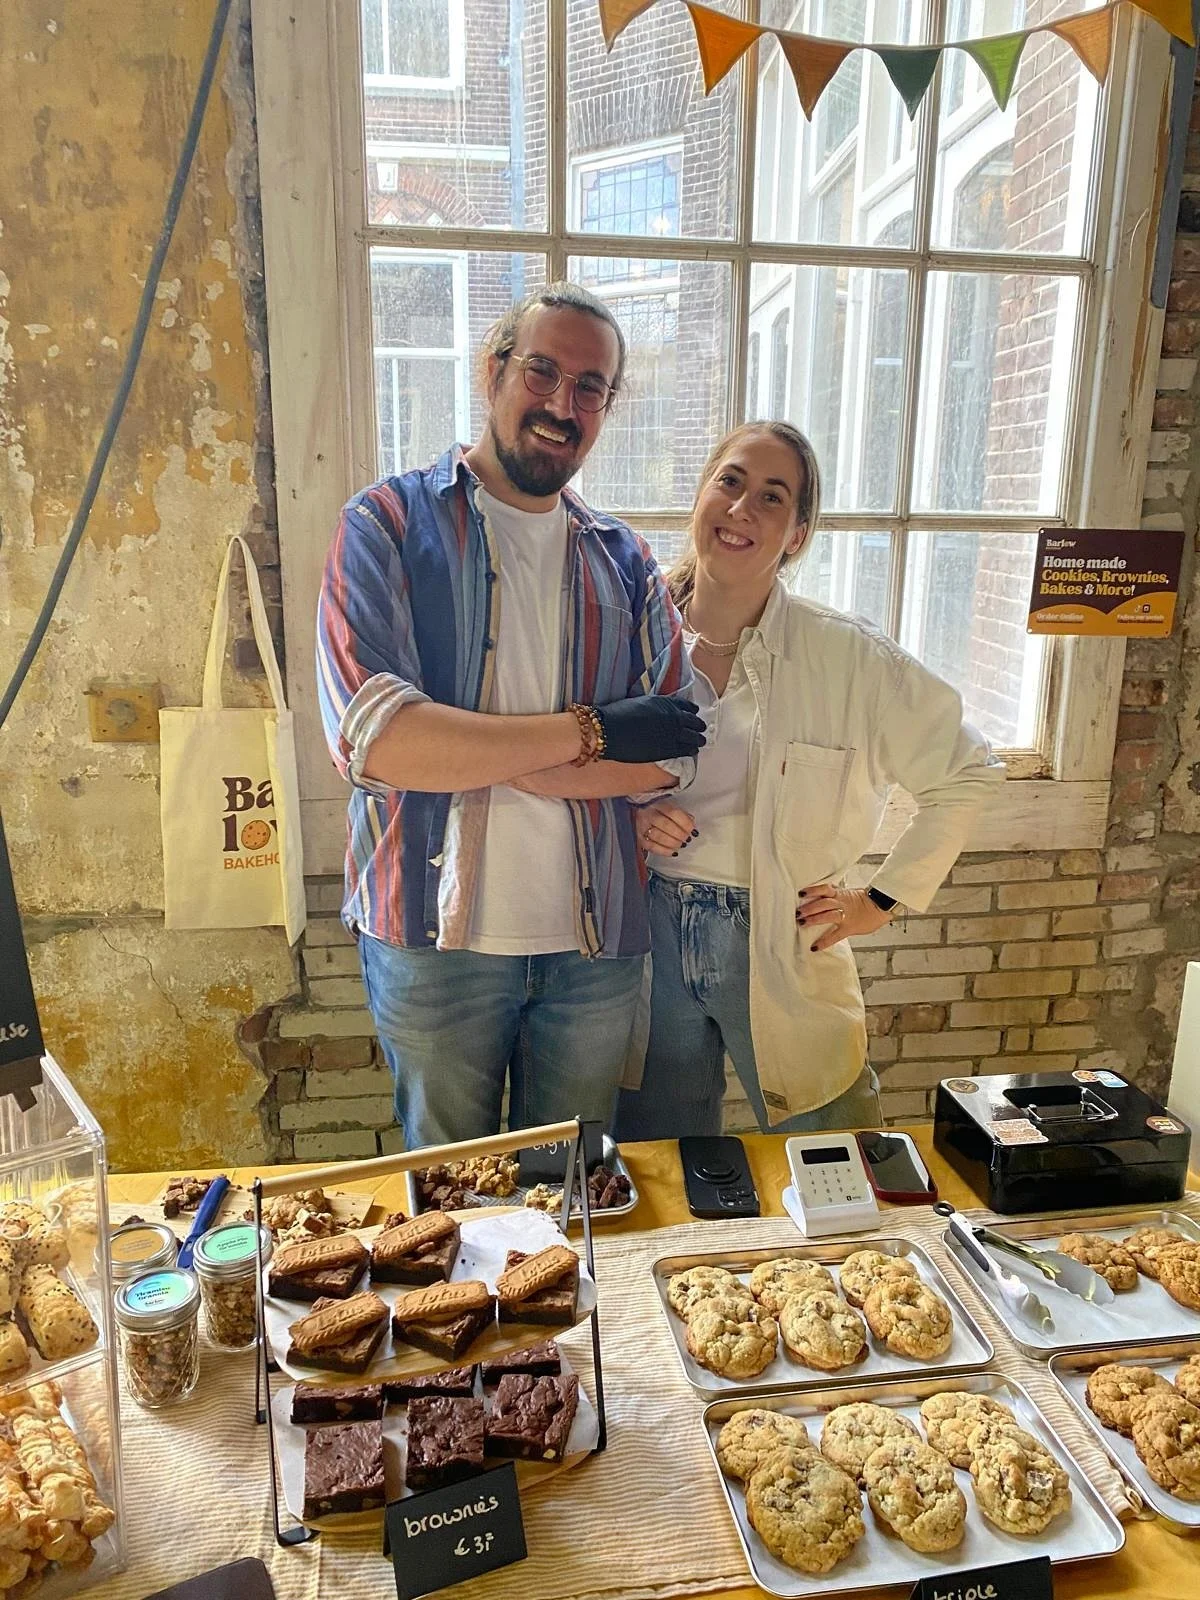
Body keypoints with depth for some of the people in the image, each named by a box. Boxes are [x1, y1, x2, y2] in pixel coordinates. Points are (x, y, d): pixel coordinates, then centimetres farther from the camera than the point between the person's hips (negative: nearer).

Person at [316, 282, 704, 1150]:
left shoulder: (625, 559, 6)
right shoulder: (390, 523, -5)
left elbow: (668, 755, -6)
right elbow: (370, 736, -21)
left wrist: (467, 756, -16)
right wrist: (587, 731, -19)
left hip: (596, 937, 3)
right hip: (435, 935, -2)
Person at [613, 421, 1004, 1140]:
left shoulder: (849, 656, -10)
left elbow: (969, 770, -1)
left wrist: (884, 899, -2)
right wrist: (629, 818, -9)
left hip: (785, 950, -2)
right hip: (656, 941, 2)